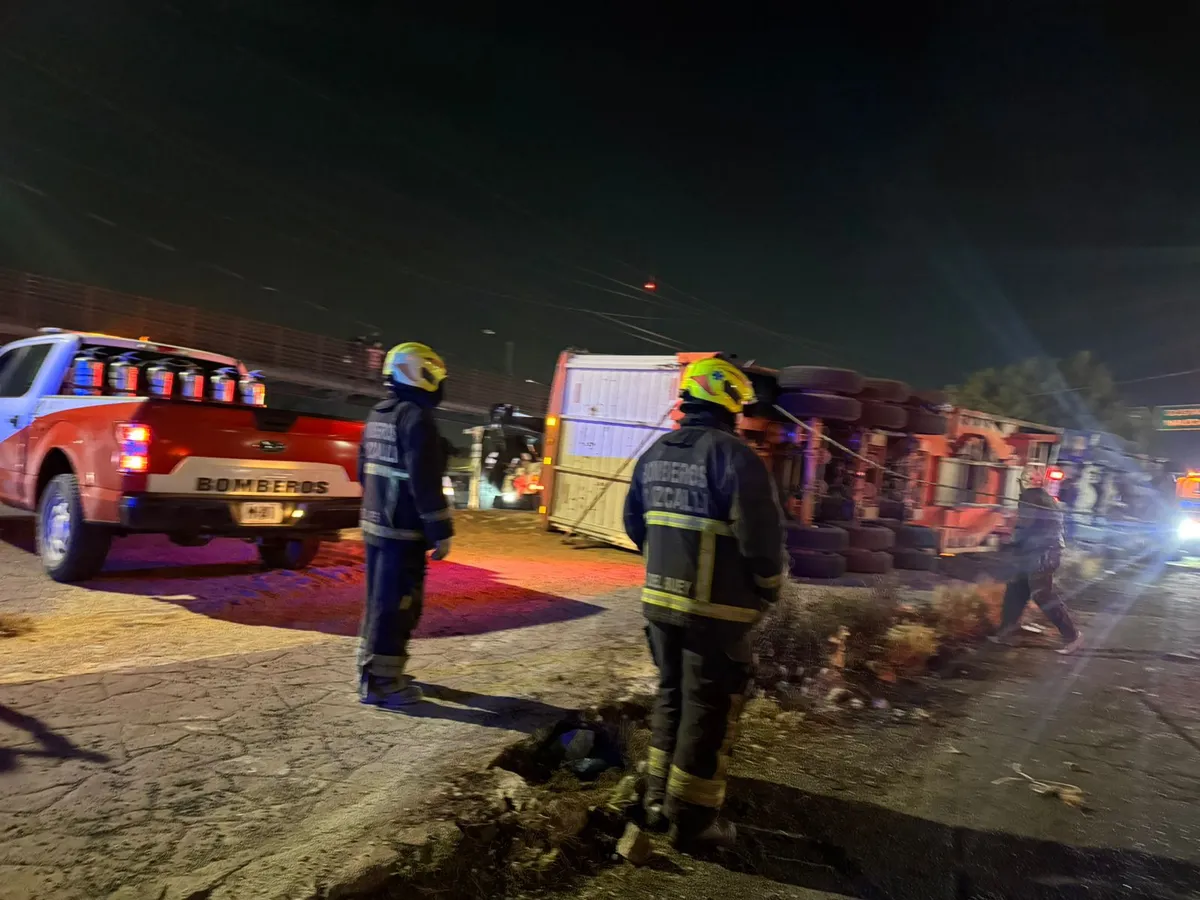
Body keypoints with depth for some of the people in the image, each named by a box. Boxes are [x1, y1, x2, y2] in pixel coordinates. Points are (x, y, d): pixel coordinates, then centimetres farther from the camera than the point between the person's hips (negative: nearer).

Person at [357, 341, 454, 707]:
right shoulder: (416, 419, -17)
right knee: (395, 604, -2)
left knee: (379, 600, 18)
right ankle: (380, 682, 5)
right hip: (403, 530, -10)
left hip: (374, 524, 10)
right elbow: (425, 484, -21)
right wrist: (441, 532, -16)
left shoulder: (377, 417, 13)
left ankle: (374, 670, 30)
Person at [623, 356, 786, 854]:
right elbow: (760, 533, -20)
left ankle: (659, 800, 31)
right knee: (709, 708, 5)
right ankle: (692, 819, 16)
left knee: (670, 696, 20)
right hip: (716, 607, -7)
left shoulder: (654, 454, 8)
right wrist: (768, 587, -3)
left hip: (660, 598, 7)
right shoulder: (734, 455, -16)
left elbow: (635, 522, 15)